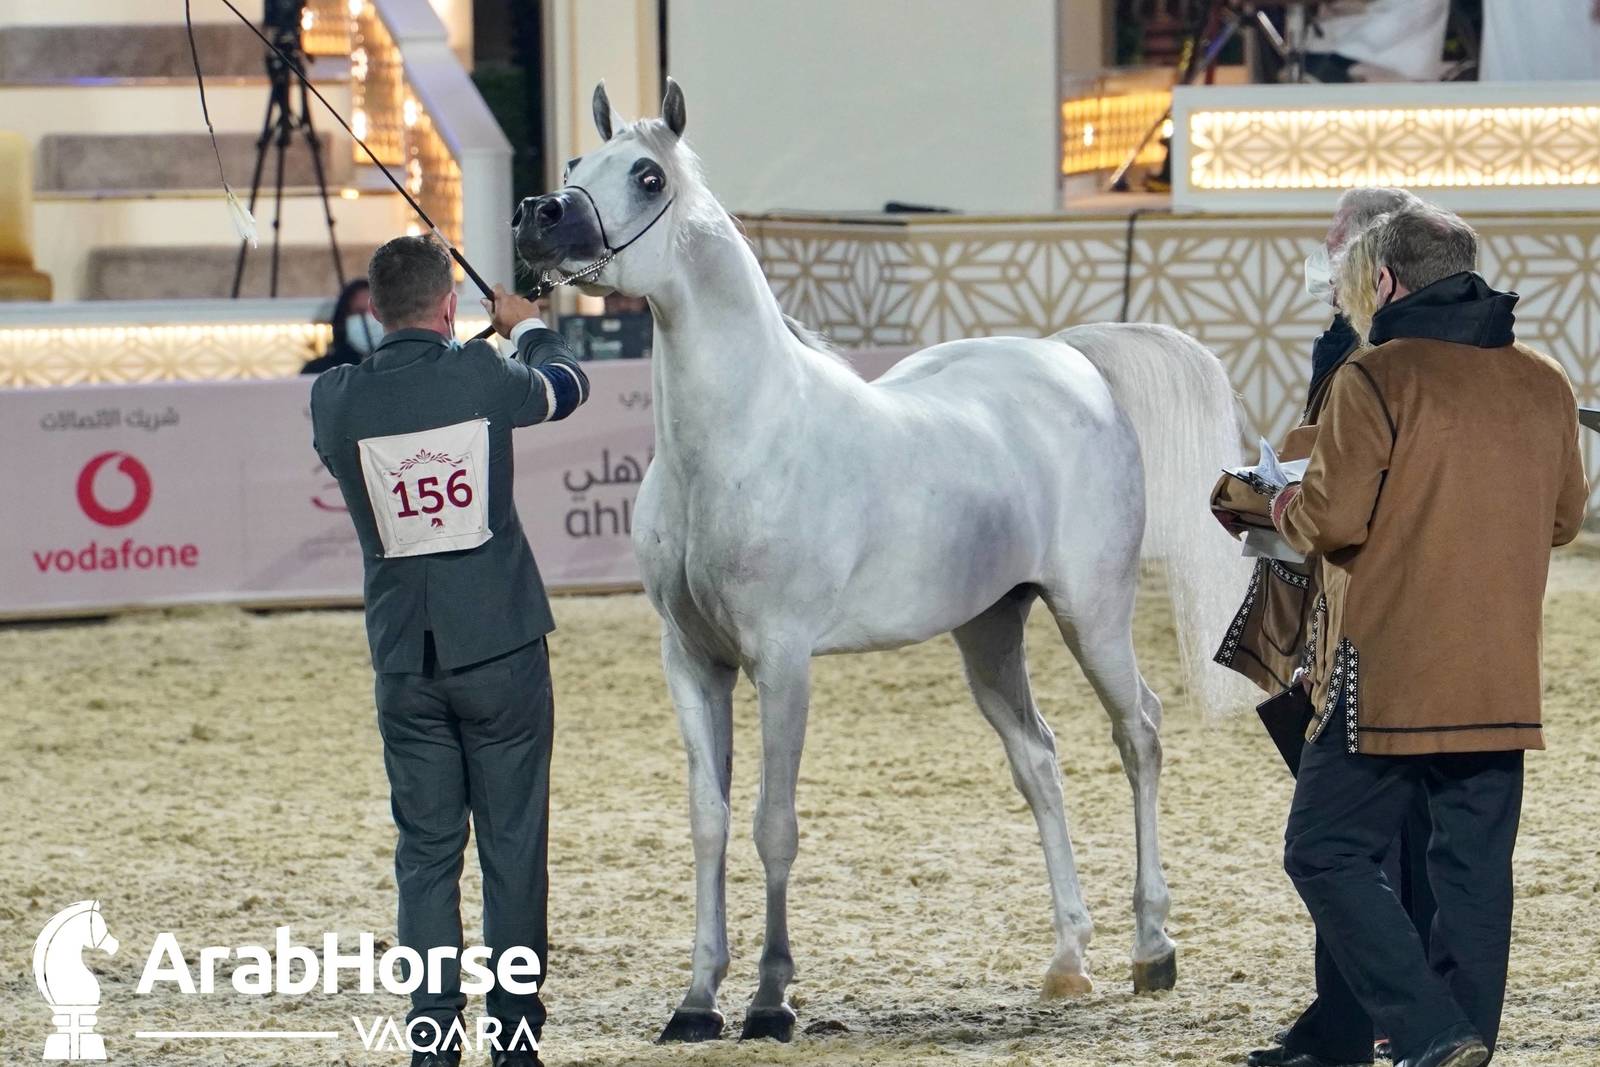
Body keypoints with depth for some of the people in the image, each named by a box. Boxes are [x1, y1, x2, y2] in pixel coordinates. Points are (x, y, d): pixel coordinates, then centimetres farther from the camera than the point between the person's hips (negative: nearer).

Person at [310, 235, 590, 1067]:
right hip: (502, 648, -2)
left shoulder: (336, 400, -6)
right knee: (513, 848, 6)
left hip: (405, 662, 2)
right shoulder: (483, 377, -9)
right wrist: (526, 327, 35)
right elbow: (565, 387, 13)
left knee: (425, 853, 8)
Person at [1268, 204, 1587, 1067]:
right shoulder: (1544, 385, 8)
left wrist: (1285, 504, 6)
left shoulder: (1375, 380, -12)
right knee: (1475, 867, 10)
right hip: (1502, 676, 6)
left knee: (1327, 850, 1)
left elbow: (1330, 520, -15)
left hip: (1387, 674, -6)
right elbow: (1564, 517, 17)